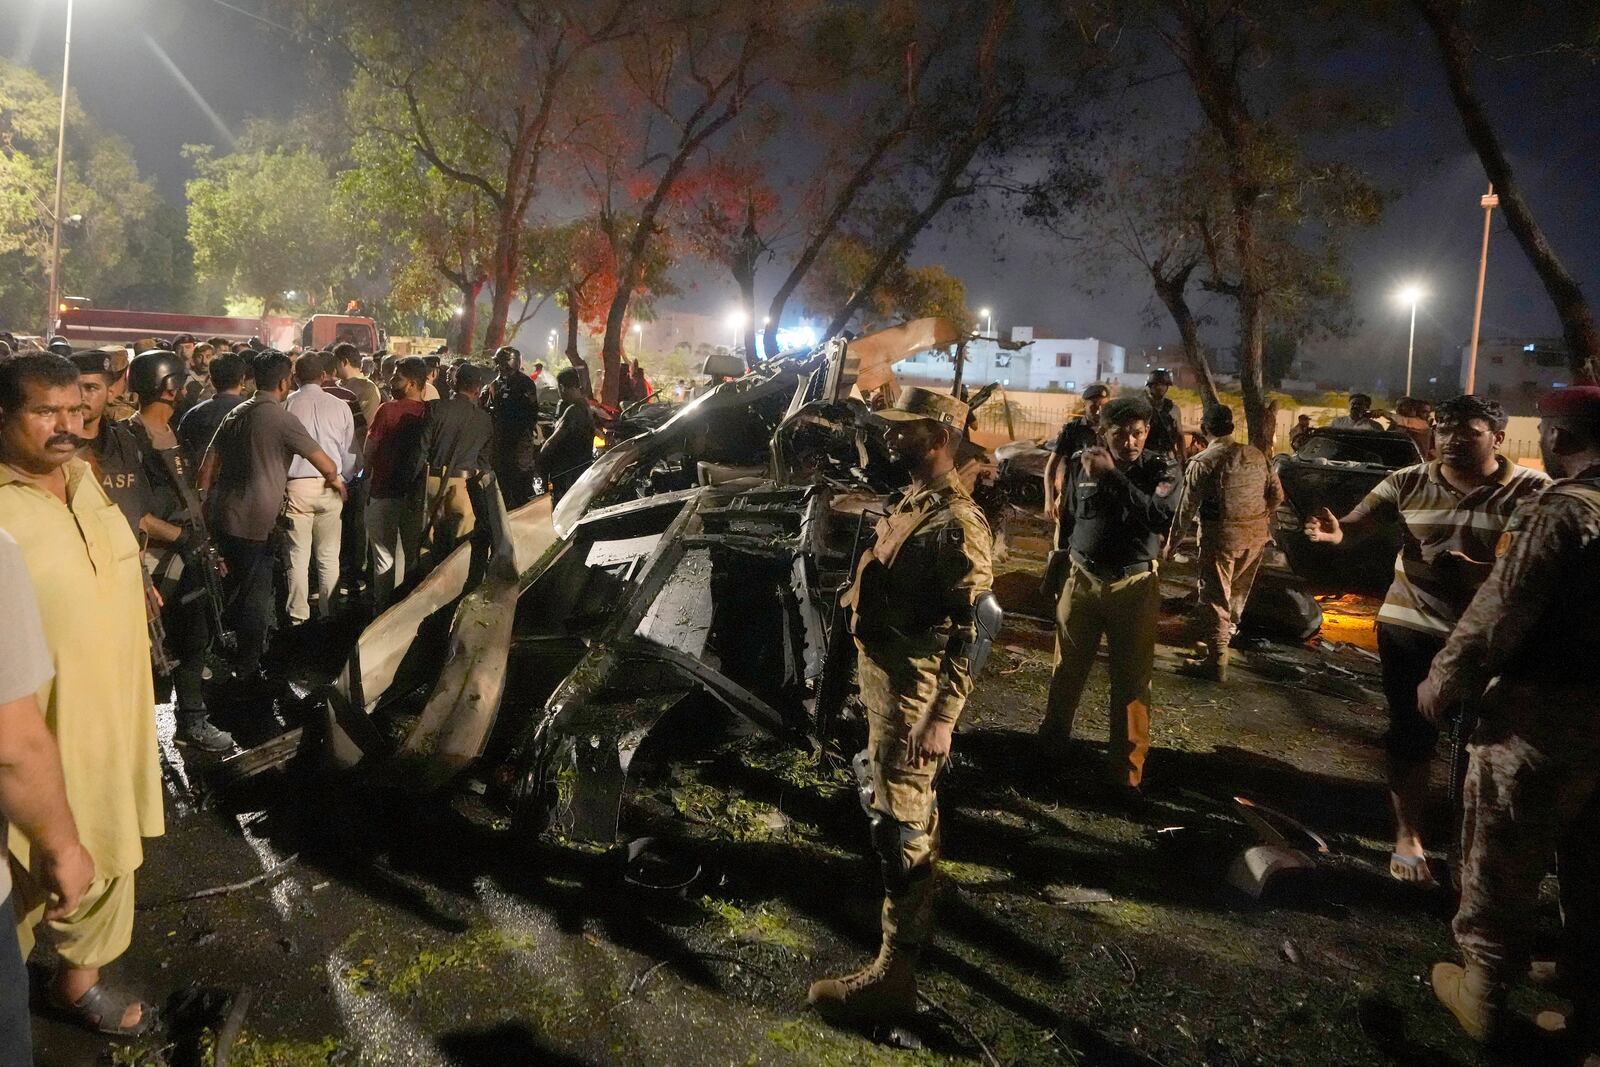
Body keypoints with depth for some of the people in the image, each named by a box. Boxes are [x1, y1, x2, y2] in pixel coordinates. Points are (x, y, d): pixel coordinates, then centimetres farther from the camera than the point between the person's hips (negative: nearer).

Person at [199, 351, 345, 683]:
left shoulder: (235, 415, 10)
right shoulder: (281, 419, -13)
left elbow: (206, 469, 13)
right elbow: (327, 465, -10)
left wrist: (206, 505, 23)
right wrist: (335, 480, 12)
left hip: (223, 515, 8)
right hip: (254, 522, -8)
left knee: (236, 589, 23)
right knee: (255, 595, 6)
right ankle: (248, 669, 17)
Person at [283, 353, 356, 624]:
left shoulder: (285, 405, -5)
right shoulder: (339, 406, -1)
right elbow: (350, 452, 6)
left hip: (296, 486, -1)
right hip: (331, 486, 1)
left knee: (298, 556, 5)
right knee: (329, 556, 9)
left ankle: (298, 617, 10)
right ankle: (329, 614, 14)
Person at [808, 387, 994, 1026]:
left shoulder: (957, 523, -20)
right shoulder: (912, 501, 11)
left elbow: (973, 632, -23)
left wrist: (943, 719, -27)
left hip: (913, 693, -10)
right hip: (882, 676, 10)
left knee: (900, 824, -5)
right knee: (909, 807, 24)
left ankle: (894, 975, 4)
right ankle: (917, 917, 44)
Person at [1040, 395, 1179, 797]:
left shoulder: (1162, 468, -7)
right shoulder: (1081, 463, -1)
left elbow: (1162, 518, -25)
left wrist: (1112, 476, -27)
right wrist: (1056, 571, 18)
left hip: (1135, 585, -2)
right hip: (1082, 579, 2)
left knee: (1132, 681, 2)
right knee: (1067, 669, 14)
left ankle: (1129, 773, 12)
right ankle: (1053, 737, 36)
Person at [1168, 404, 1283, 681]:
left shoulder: (1202, 463, -15)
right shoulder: (1256, 455, 3)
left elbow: (1187, 507, -14)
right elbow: (1277, 494, 9)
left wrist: (1172, 541, -5)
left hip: (1221, 538, -6)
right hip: (1255, 537, 6)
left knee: (1215, 598, -1)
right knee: (1238, 591, 25)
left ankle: (1216, 660, -2)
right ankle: (1229, 629, 47)